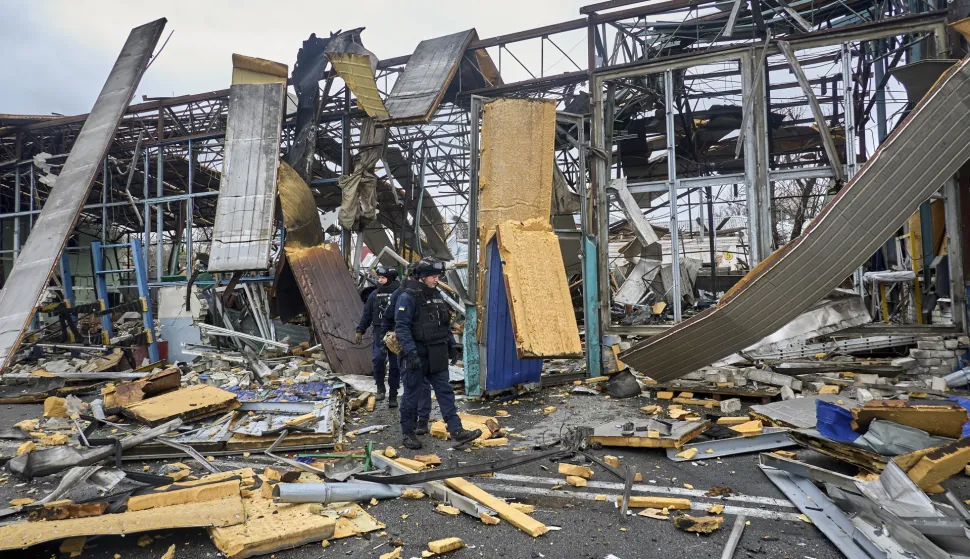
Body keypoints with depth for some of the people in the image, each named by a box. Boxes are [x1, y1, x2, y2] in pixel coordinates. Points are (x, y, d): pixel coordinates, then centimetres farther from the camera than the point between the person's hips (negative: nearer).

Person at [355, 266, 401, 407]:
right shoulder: (374, 294, 9)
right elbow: (367, 314, 14)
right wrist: (360, 330, 11)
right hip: (379, 333, 2)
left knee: (395, 365, 5)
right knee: (377, 359, -15)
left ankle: (393, 395, 17)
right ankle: (380, 387, 9)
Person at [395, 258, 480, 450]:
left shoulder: (437, 296, 11)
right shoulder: (408, 297, -13)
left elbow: (445, 325, 19)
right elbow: (402, 328, -18)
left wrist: (452, 346, 15)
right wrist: (411, 353, -25)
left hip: (437, 356, 7)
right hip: (417, 356, -7)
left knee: (445, 392, 5)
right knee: (412, 394, 6)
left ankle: (456, 431, 8)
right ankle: (408, 433, 20)